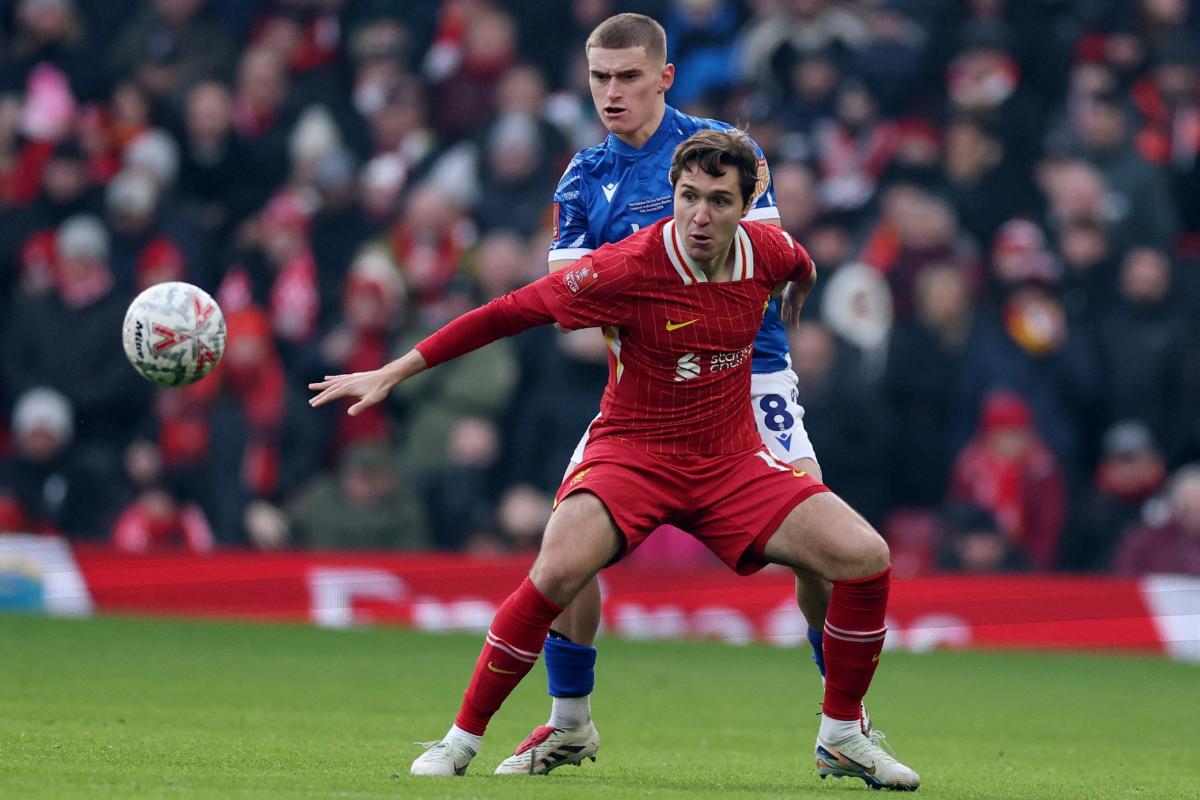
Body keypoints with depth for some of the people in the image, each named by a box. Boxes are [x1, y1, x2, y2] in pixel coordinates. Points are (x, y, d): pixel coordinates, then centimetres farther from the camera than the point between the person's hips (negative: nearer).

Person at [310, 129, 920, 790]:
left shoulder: (767, 251, -6)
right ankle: (461, 741, -14)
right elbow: (510, 312, -14)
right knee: (560, 569, -32)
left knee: (865, 557, -11)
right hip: (633, 453, -4)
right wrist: (391, 374, -13)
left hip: (733, 459, 4)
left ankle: (841, 738, 10)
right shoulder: (630, 267, -20)